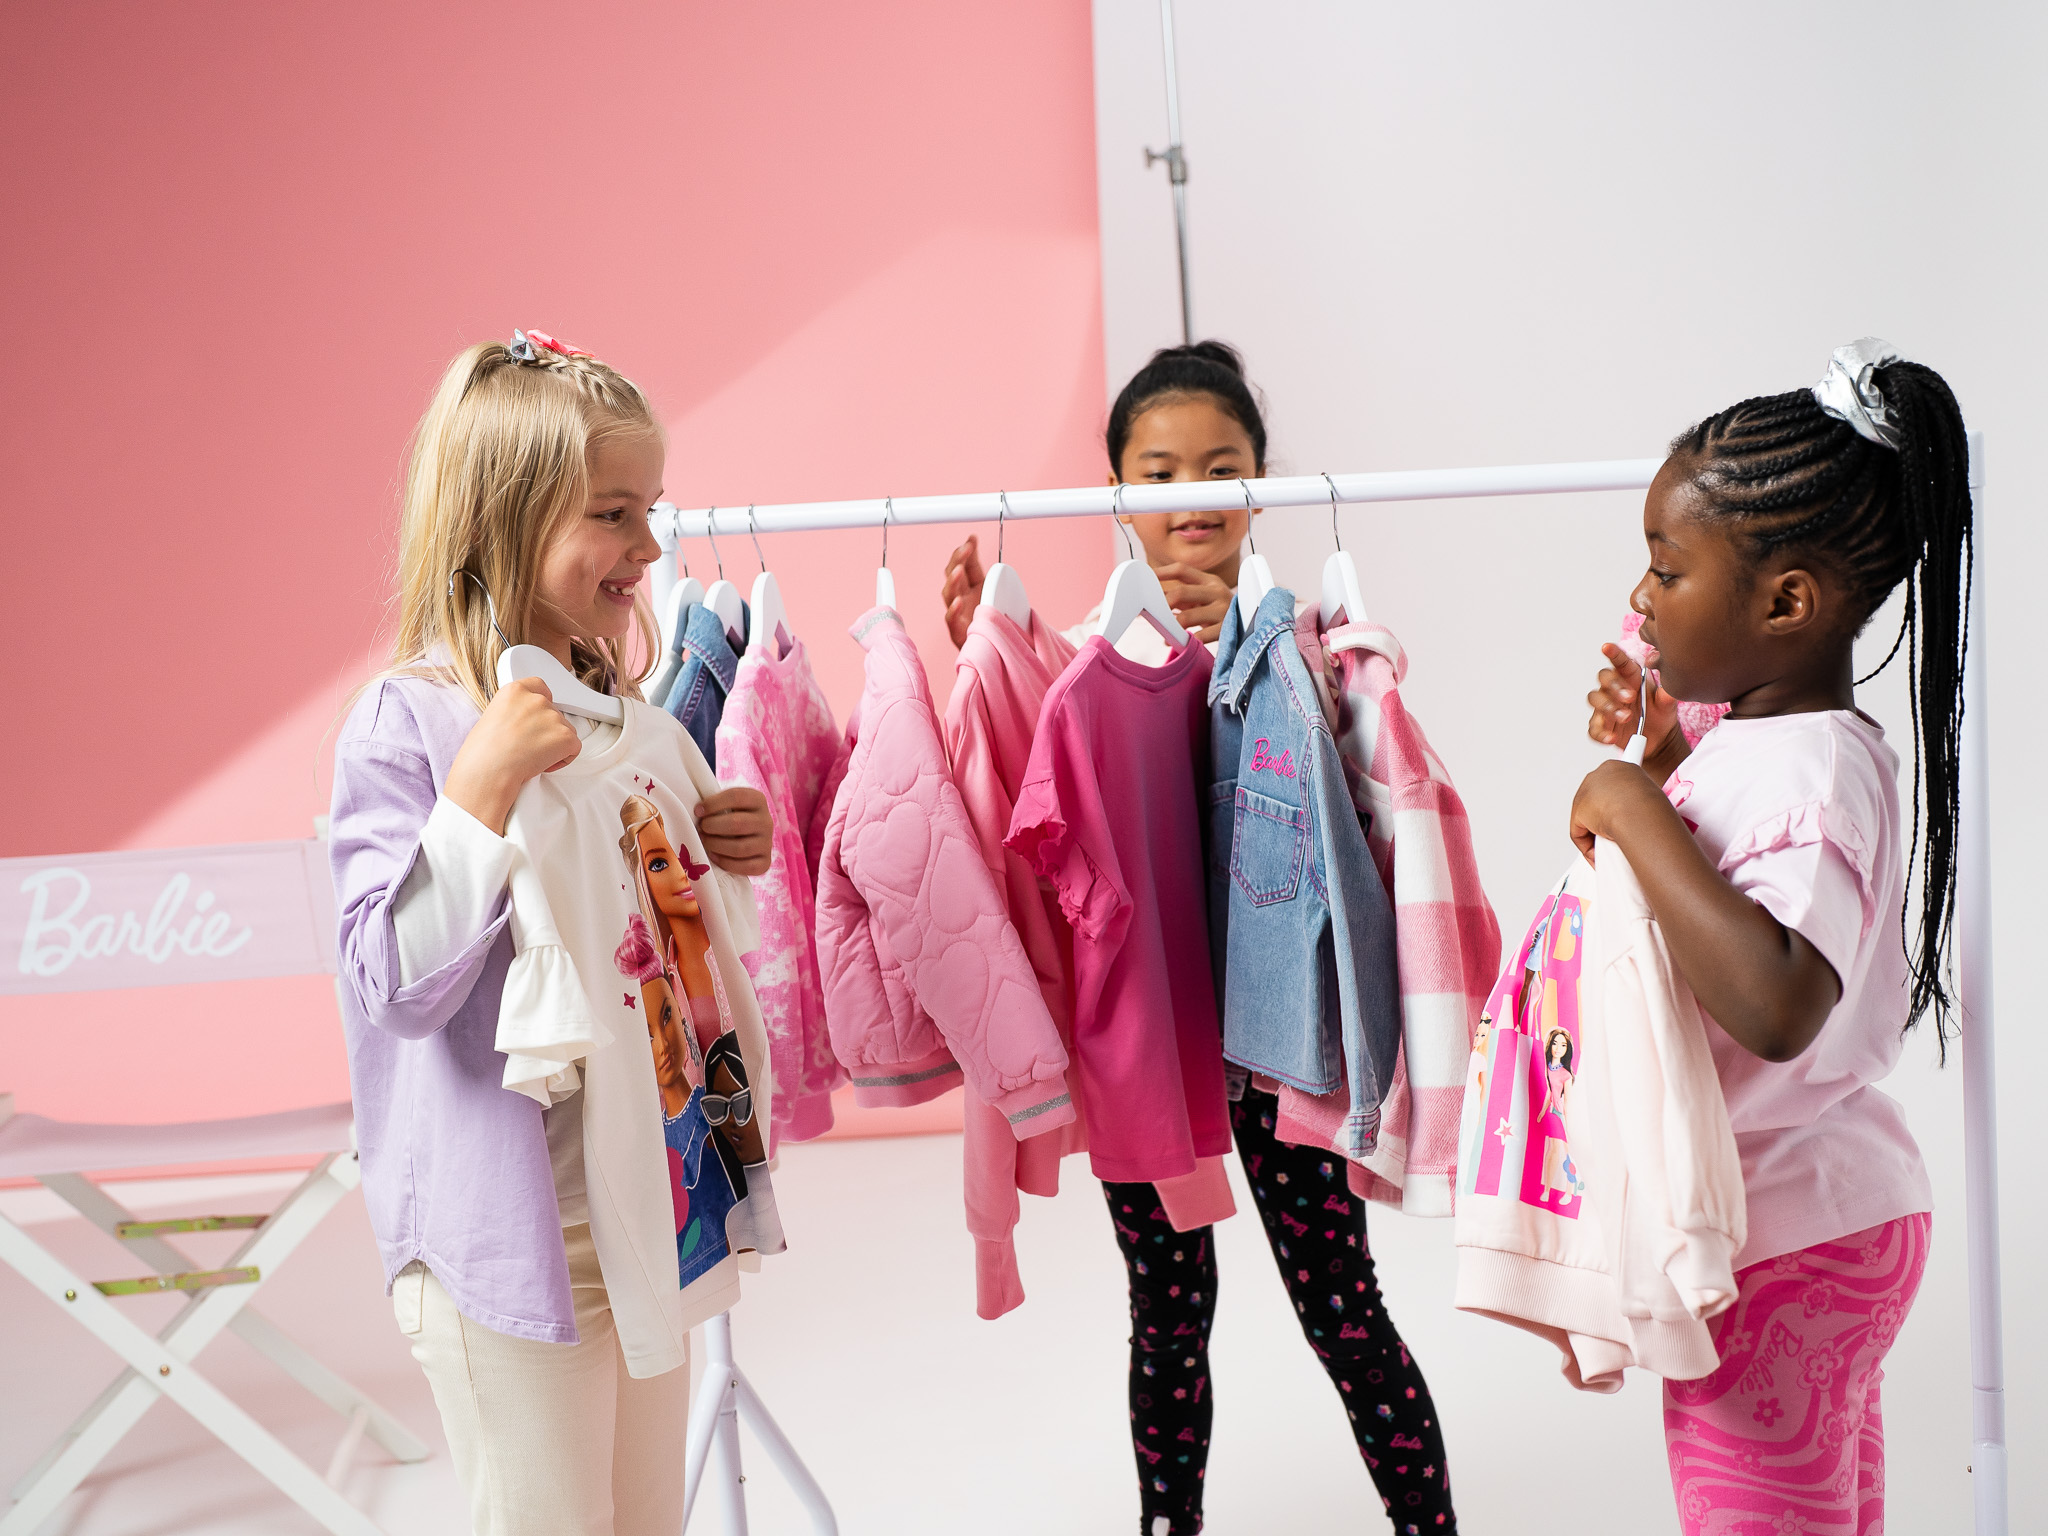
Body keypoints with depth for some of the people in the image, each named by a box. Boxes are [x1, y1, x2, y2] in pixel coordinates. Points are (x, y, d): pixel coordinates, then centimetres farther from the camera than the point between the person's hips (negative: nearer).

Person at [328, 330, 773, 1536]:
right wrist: (487, 779, -29)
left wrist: (720, 862, -4)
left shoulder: (625, 712, 5)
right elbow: (399, 985, -22)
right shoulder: (407, 724, -15)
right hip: (507, 1233, -6)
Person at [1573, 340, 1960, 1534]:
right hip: (1819, 1209, 10)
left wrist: (1636, 810, -35)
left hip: (1780, 1244, -10)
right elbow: (1715, 876, 23)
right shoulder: (1760, 730, 3)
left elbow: (1776, 1005, -43)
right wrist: (1661, 760, 7)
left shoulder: (1811, 768, -26)